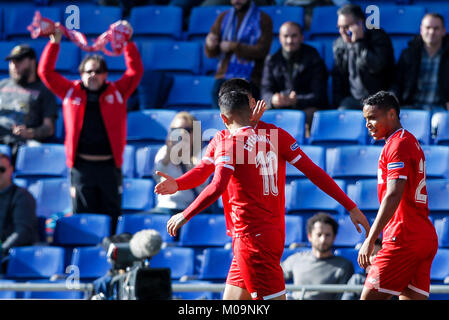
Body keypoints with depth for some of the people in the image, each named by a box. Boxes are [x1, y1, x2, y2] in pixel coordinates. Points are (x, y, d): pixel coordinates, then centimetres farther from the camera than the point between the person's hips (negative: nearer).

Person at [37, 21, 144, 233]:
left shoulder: (117, 92, 8)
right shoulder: (71, 92, 8)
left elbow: (136, 71, 1)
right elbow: (46, 72, 5)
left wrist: (128, 43, -7)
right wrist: (54, 43, -2)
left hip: (109, 166, 0)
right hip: (81, 166, 0)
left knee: (112, 215, 3)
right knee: (82, 216, 3)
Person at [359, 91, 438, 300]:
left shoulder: (398, 144, -9)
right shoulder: (411, 141, 21)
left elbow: (393, 196, -20)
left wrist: (370, 239, -24)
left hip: (404, 238, -10)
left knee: (369, 297, -9)